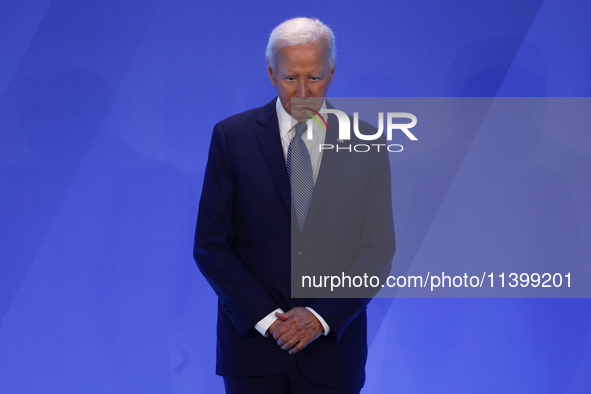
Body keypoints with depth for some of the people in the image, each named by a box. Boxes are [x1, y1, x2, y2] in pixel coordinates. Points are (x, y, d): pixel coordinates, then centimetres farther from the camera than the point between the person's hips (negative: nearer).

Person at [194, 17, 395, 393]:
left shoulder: (365, 144, 0)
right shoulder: (232, 136, -1)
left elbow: (378, 250, 0)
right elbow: (210, 246, -3)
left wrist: (322, 316, -11)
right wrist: (265, 318, -11)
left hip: (332, 344, 0)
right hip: (253, 341, 0)